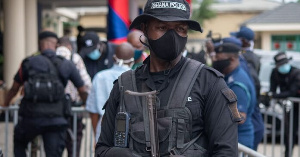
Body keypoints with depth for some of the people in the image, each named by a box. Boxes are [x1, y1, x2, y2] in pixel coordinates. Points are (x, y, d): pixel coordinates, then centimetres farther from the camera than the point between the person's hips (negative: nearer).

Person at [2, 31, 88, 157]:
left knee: (19, 146, 25)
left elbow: (14, 89, 16)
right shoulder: (67, 65, 8)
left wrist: (5, 105, 35)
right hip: (56, 120, 0)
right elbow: (83, 92, 15)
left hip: (30, 117, 0)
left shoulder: (29, 62, 6)